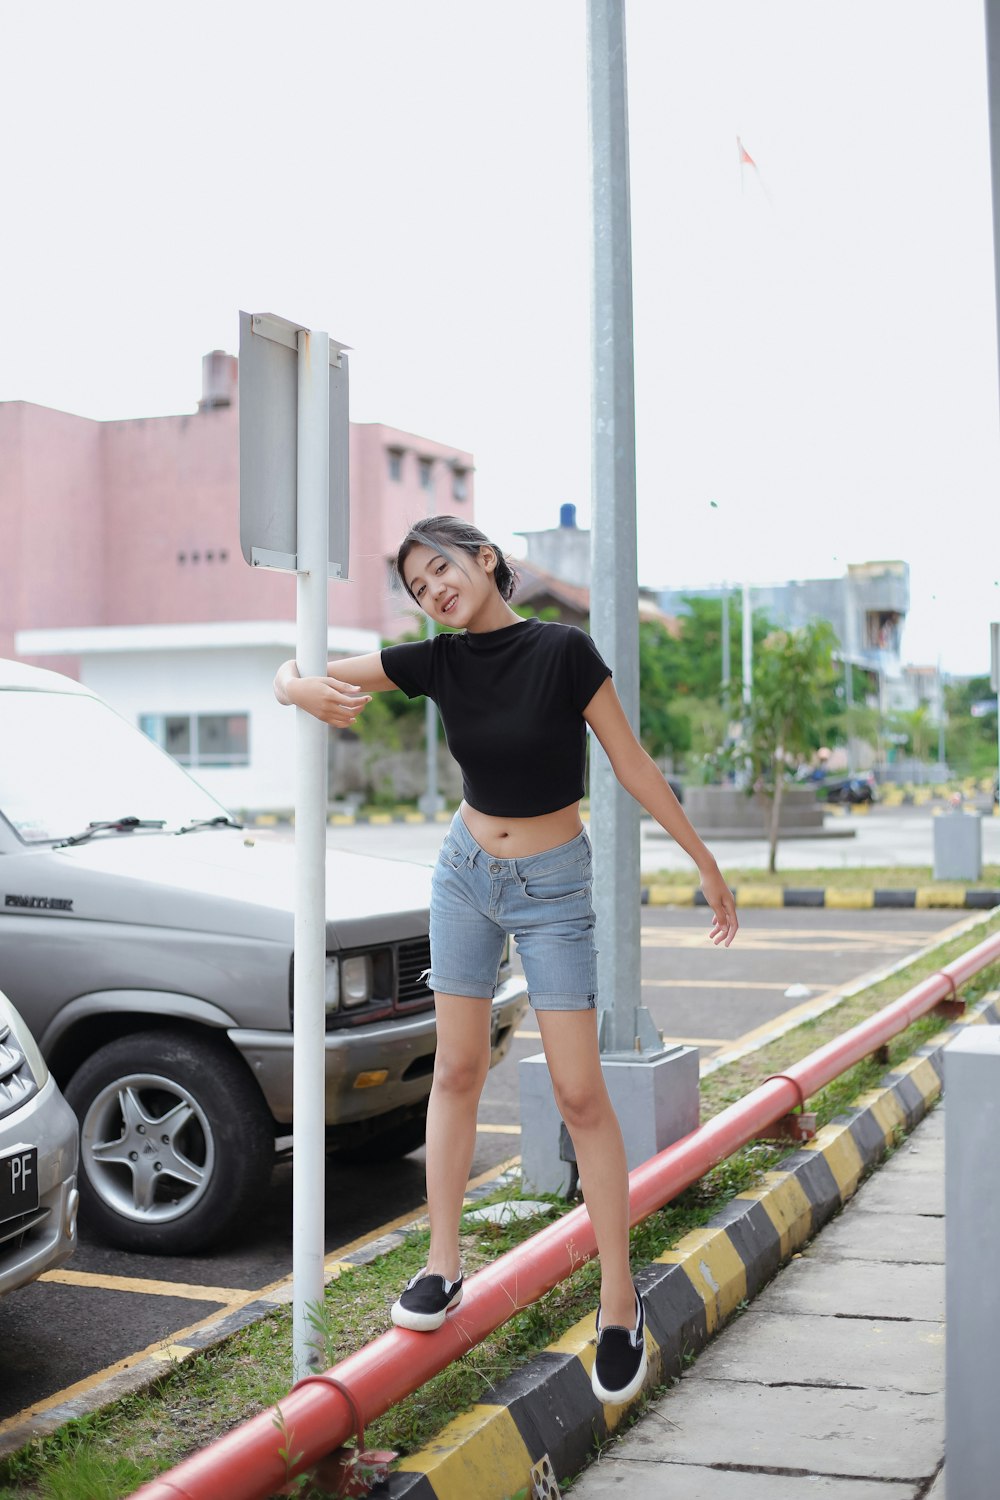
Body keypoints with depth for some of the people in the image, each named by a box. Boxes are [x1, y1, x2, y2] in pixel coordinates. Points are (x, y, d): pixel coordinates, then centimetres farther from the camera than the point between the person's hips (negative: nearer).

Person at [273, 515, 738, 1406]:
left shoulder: (564, 652, -17)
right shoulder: (436, 662, -5)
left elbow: (633, 767, -10)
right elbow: (293, 676, -4)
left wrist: (706, 864, -7)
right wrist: (307, 691, -29)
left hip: (553, 884, -4)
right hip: (467, 872, 4)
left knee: (579, 1093, -5)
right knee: (458, 1071, 8)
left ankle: (620, 1301, 5)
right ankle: (444, 1268, 19)